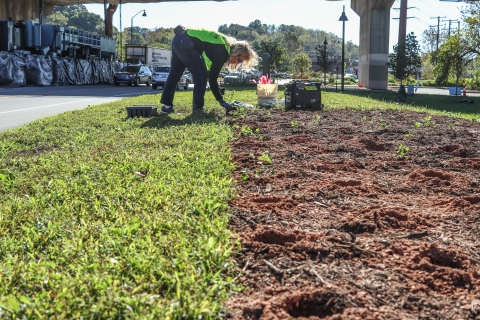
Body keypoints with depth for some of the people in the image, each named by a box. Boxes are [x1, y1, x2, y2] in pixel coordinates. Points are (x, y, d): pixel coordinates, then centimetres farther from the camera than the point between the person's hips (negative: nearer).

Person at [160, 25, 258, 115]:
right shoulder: (222, 52, -13)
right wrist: (221, 101, -9)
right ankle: (198, 108, -1)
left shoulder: (226, 44, 13)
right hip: (185, 43, -10)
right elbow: (212, 78, -12)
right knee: (202, 75, -3)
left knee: (174, 74, 13)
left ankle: (167, 106, 18)